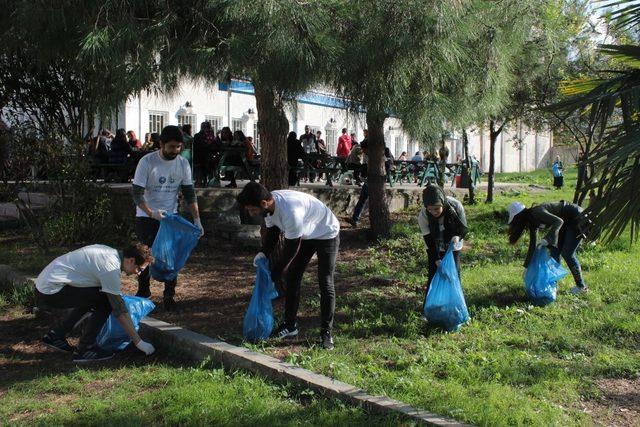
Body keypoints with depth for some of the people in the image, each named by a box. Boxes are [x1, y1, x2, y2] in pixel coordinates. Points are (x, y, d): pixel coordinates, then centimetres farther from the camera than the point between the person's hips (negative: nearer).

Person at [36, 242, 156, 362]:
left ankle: (55, 335, 25)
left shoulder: (109, 252, 8)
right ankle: (85, 349, -5)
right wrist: (138, 342, -8)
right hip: (51, 291, -10)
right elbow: (119, 310, -14)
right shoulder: (111, 268, -18)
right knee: (105, 302, -12)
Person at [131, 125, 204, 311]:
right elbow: (137, 193, -16)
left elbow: (189, 193, 1)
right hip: (146, 218, -3)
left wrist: (197, 219, -8)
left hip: (171, 216, 3)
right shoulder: (147, 162, -15)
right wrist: (152, 213, -32)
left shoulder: (183, 163, -3)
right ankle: (143, 291, 23)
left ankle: (169, 297, 12)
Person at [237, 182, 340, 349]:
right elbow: (272, 231, 2)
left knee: (325, 284, -8)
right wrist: (263, 253, -15)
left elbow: (292, 248, -32)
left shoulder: (290, 211, -41)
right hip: (304, 235, 8)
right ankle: (290, 325, 16)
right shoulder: (268, 205, -15)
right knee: (292, 277, 7)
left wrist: (274, 275, -24)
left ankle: (326, 333, 1)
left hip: (326, 234, -8)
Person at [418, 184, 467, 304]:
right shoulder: (423, 215, -31)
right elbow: (429, 240, -25)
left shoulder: (455, 205, -31)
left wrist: (458, 236, -41)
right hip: (435, 249, -1)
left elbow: (464, 228, -18)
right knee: (434, 275, -4)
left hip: (453, 247, 1)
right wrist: (437, 260, -33)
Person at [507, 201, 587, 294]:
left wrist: (547, 239, -42)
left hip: (577, 219, -9)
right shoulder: (531, 221, 1)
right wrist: (526, 267, 7)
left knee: (567, 253, -8)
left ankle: (581, 286, 4)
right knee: (554, 251, 5)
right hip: (566, 222, 9)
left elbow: (558, 221, -35)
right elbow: (532, 245, 6)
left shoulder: (537, 212, -26)